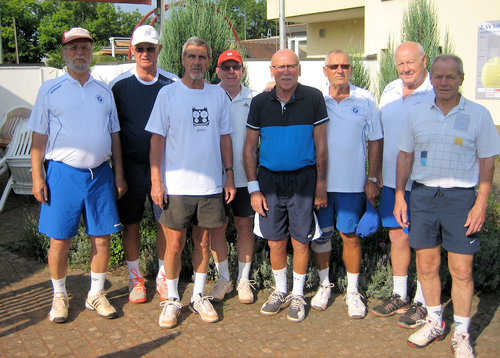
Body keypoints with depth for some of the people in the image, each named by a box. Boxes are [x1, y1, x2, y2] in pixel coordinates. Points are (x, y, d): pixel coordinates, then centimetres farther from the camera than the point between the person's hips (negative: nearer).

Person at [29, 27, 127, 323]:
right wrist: (37, 177, -5)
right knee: (60, 239, 2)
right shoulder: (51, 89, 3)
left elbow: (114, 135, 14)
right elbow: (39, 136, 2)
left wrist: (119, 174, 10)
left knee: (102, 237, 5)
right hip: (63, 173, -2)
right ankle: (60, 296, 22)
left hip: (100, 173, 3)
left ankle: (96, 294, 23)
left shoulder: (104, 90, 12)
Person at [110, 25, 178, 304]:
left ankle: (163, 276, 22)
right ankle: (135, 277, 23)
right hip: (131, 165, 0)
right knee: (131, 223, 7)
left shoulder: (173, 84, 2)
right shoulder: (119, 85, 1)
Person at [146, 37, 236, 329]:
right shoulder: (168, 93, -1)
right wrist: (156, 180, -9)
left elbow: (224, 137, 12)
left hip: (211, 184, 3)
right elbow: (158, 138, -3)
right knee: (174, 245, 4)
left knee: (204, 243, 12)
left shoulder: (218, 94, 7)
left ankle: (199, 296, 29)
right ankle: (172, 299, 22)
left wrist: (230, 176, 7)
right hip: (176, 185, -2)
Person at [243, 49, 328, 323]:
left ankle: (298, 295, 25)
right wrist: (253, 188, -1)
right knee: (275, 241, 9)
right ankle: (280, 291, 31)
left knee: (300, 241, 5)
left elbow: (321, 144, 0)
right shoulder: (260, 102, 1)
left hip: (303, 178, -2)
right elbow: (250, 148, 4)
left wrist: (321, 184, -3)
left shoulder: (313, 98, -4)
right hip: (269, 178, 2)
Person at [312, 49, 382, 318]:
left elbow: (374, 141, 5)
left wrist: (373, 178, 0)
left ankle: (353, 292, 21)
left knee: (350, 236, 6)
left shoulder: (365, 100, 0)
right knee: (321, 234, 10)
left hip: (352, 183, -1)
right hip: (319, 182, 1)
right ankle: (324, 285, 28)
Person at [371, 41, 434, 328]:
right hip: (392, 180, 6)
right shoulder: (390, 91, 10)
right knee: (397, 237, 14)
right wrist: (377, 174, 16)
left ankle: (422, 303, 18)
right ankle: (399, 296, 29)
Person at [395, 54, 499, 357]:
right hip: (423, 195, 3)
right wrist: (400, 196, 7)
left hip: (460, 197, -3)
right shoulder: (418, 114, 7)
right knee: (427, 266, 11)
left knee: (462, 271, 0)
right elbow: (405, 156, 12)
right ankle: (435, 322, 30)